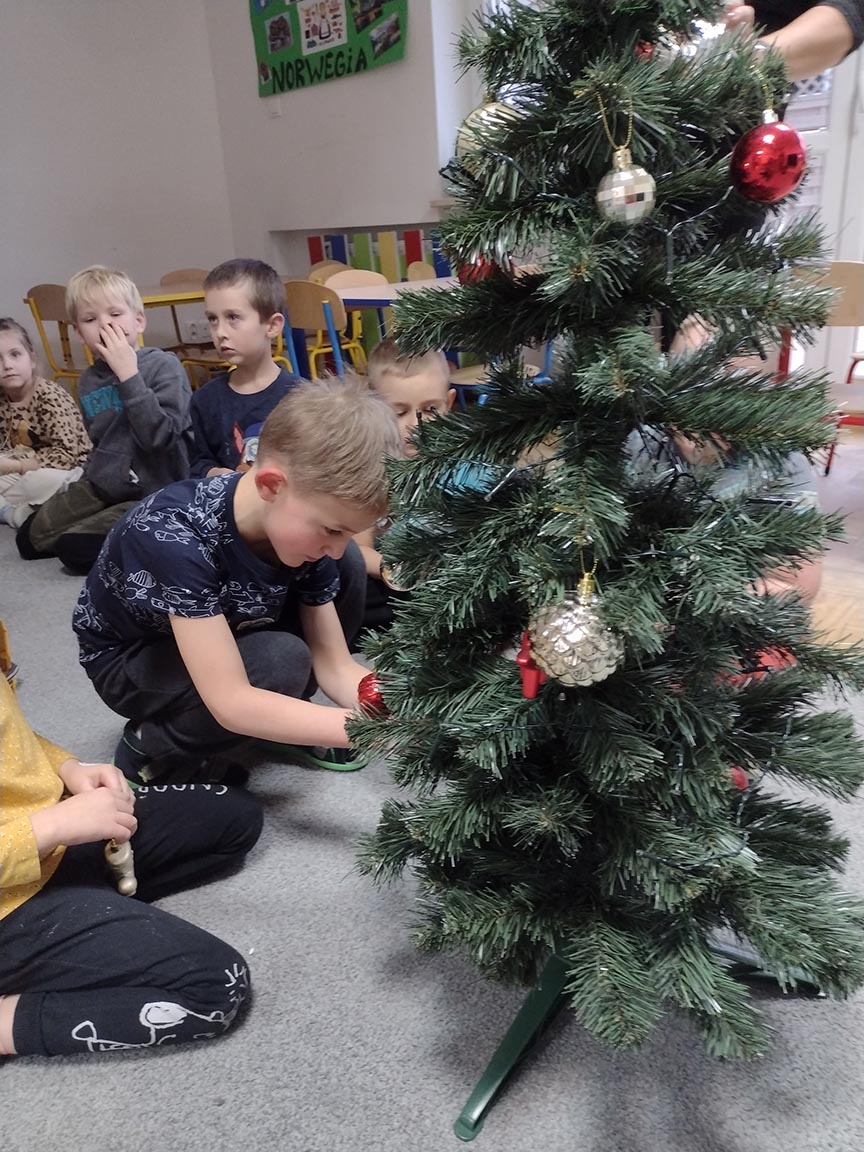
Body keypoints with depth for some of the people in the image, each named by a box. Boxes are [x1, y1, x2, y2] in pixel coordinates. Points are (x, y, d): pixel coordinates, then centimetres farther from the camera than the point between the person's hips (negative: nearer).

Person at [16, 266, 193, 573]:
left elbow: (159, 436, -28)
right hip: (103, 486, 8)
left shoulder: (163, 366, -14)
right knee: (29, 538, 11)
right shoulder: (89, 380, 5)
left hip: (153, 494, -7)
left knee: (76, 548, -22)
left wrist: (129, 375, -27)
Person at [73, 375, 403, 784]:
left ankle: (282, 723, 2)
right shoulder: (176, 535, -39)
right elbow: (230, 702, -39)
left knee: (348, 567, -14)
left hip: (220, 637, 6)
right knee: (282, 663, -33)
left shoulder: (300, 524, -19)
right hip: (129, 660, -5)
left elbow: (335, 667, -13)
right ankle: (148, 750, -5)